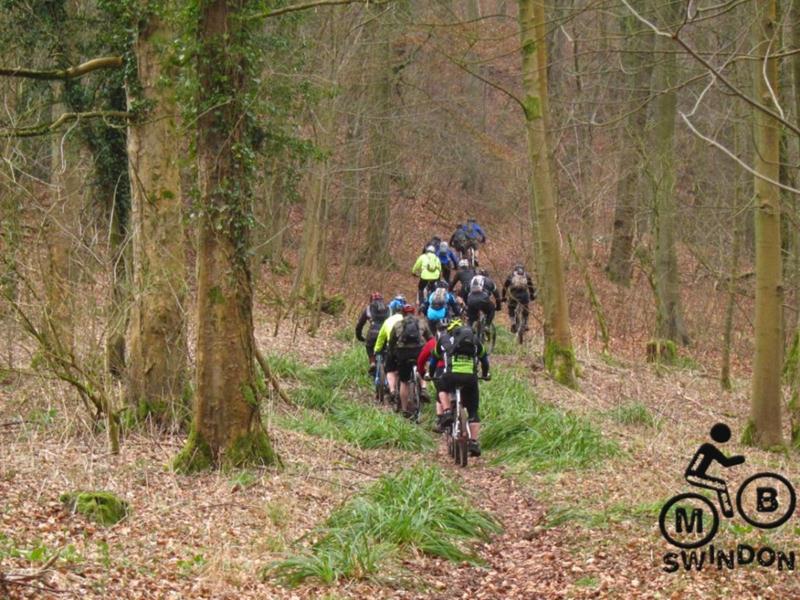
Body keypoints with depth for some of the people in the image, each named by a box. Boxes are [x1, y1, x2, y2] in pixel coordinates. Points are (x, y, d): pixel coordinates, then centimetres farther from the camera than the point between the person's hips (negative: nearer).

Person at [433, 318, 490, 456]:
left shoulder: (444, 339, 25)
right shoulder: (474, 339, 28)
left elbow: (435, 357, 37)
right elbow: (484, 358, 40)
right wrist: (485, 374, 57)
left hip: (451, 374, -1)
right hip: (470, 376, 1)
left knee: (442, 389, 34)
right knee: (473, 412, 13)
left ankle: (446, 413, 11)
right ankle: (474, 443, 5)